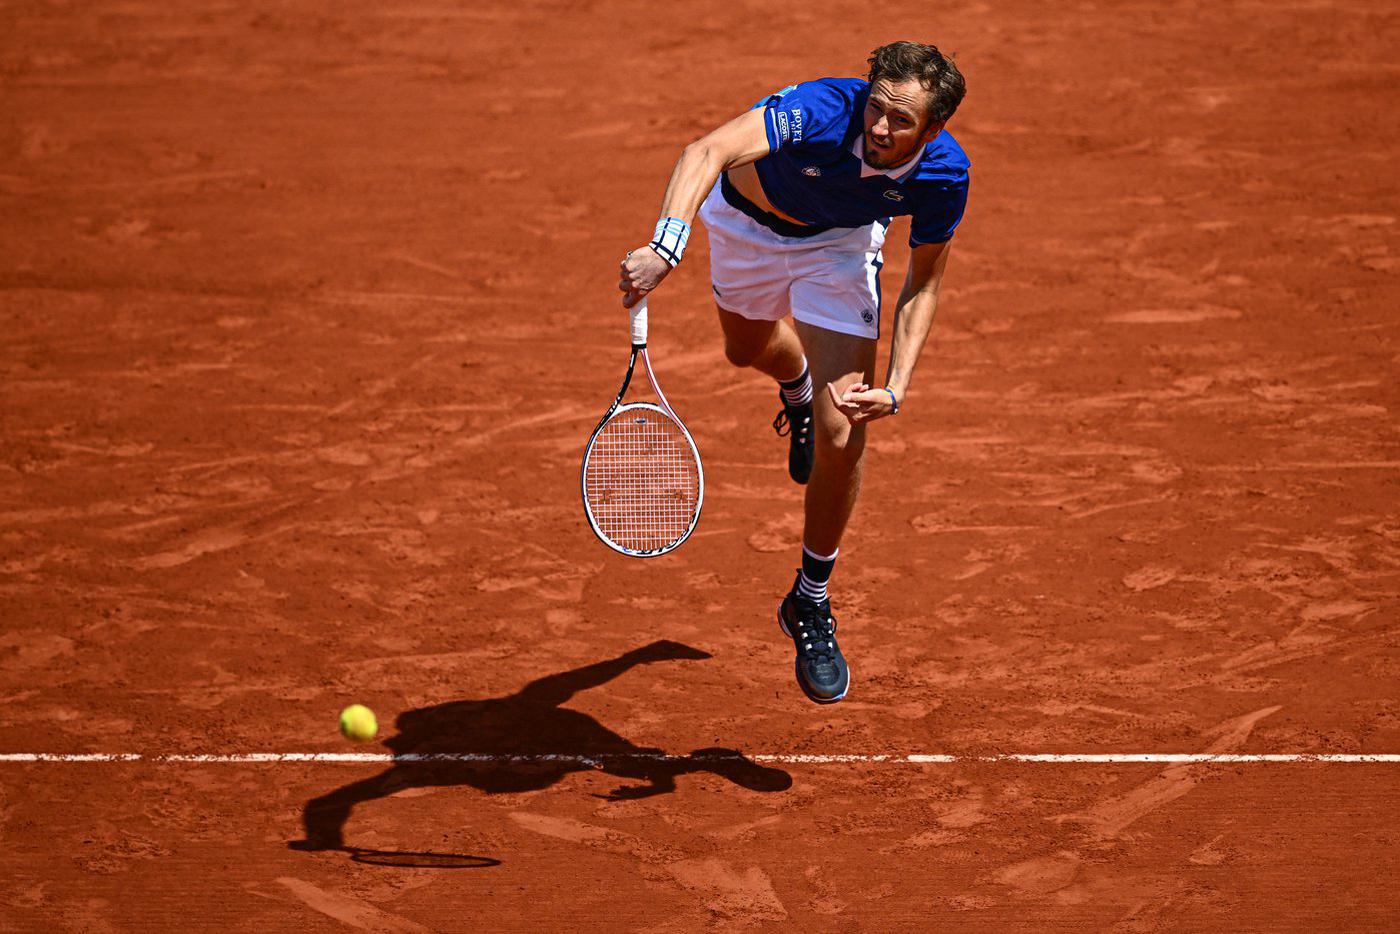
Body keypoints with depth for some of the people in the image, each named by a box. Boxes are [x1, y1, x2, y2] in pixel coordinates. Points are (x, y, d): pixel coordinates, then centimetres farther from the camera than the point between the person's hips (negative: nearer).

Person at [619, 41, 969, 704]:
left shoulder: (944, 177, -32)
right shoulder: (822, 113, -44)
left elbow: (922, 284, -14)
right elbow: (708, 151, -59)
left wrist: (895, 389, -25)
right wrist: (665, 246, -76)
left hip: (840, 240, 0)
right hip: (747, 218, 0)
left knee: (840, 438, -12)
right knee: (748, 349, 31)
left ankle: (810, 604, 12)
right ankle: (798, 384, 72)